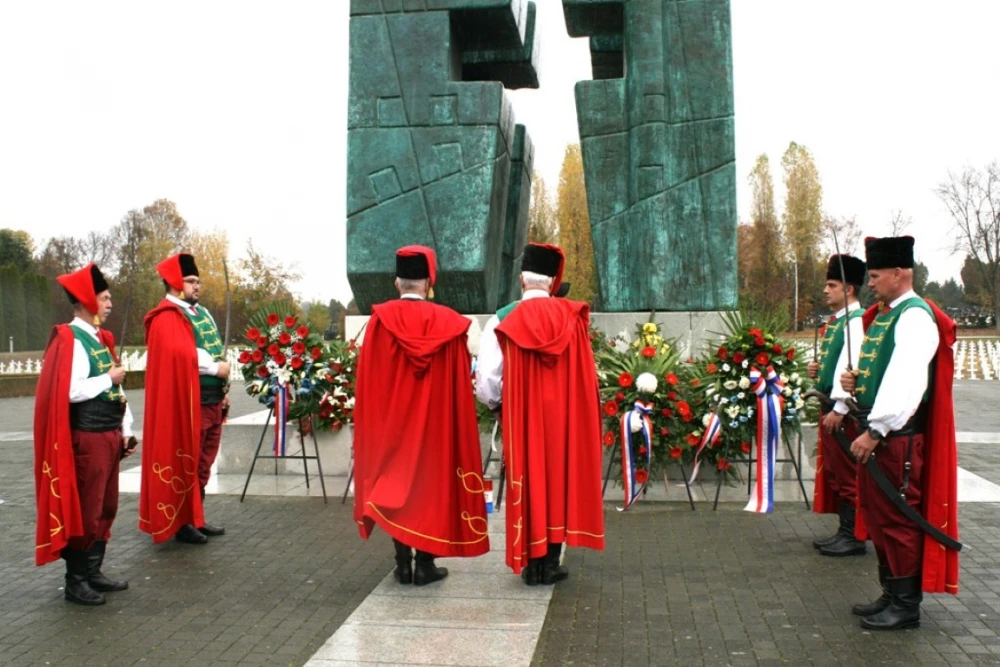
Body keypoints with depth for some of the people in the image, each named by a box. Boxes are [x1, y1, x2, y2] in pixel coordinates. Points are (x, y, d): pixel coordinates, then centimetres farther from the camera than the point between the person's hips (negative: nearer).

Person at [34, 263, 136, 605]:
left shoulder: (100, 338, 14)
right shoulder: (70, 340, -14)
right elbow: (70, 391, -25)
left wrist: (125, 430, 13)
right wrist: (109, 378, -13)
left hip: (108, 434, 9)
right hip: (87, 438, -9)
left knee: (106, 508, 15)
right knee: (85, 510, 0)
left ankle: (93, 572, 26)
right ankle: (75, 581, 12)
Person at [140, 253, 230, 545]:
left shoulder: (201, 312, 17)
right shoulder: (167, 318, -12)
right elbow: (181, 354, -28)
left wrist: (223, 390, 16)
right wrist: (215, 368, -18)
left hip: (212, 399, 9)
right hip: (189, 402, -9)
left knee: (203, 464, 15)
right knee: (185, 464, -1)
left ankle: (196, 519, 24)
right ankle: (181, 523, 9)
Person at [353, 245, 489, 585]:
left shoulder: (381, 320, -7)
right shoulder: (448, 323, -7)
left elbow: (367, 380, -2)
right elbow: (460, 383, -3)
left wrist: (374, 421, 8)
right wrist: (454, 424, 8)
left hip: (390, 420, 1)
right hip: (435, 420, 0)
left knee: (395, 481, 10)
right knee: (431, 482, 9)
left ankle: (403, 563, 12)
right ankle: (425, 564, 11)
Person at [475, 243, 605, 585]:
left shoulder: (503, 320, -9)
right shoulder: (573, 317, -4)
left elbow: (486, 379, -11)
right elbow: (586, 374, -3)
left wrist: (499, 405, 8)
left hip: (521, 418, -1)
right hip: (565, 416, 1)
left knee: (528, 485, 9)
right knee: (558, 482, 11)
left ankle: (532, 564, 15)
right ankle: (551, 563, 16)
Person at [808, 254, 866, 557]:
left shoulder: (857, 320, -15)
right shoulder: (835, 320, 14)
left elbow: (855, 368, -22)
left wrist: (839, 409, -22)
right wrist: (817, 369, 5)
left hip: (845, 409, -10)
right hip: (830, 405, 10)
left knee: (848, 474, -1)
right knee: (834, 472, 15)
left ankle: (853, 538, 9)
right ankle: (844, 532, 25)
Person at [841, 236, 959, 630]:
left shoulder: (915, 317, -14)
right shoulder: (883, 315, 15)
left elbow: (906, 382, -23)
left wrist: (875, 431, -25)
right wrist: (856, 382, 2)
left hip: (898, 434, -9)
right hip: (877, 430, 9)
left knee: (898, 519, -1)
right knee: (877, 515, 16)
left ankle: (906, 606, 12)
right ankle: (891, 595, 28)